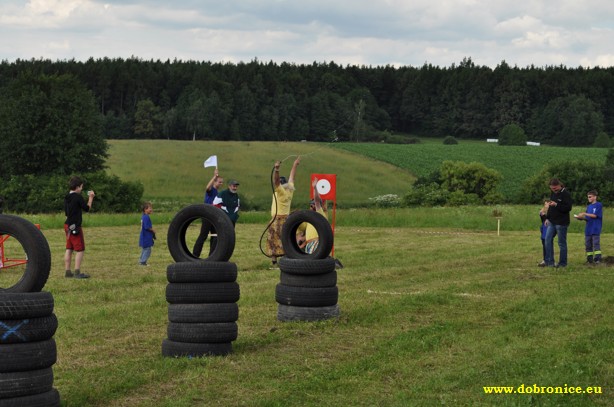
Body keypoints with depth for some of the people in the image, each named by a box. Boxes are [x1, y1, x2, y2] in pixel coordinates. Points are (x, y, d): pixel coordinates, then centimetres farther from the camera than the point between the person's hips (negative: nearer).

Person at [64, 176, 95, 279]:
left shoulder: (66, 198, 9)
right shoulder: (78, 197, -14)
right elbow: (87, 208, -6)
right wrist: (91, 198, 6)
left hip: (68, 225, 8)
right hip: (75, 226, -8)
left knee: (69, 249, 11)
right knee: (79, 249, -4)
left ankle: (67, 271, 12)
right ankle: (77, 272, -7)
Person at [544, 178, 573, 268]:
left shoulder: (566, 194, -13)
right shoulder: (553, 193, 11)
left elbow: (568, 208, -19)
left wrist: (556, 205, -26)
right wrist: (547, 218, 13)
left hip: (561, 223, -8)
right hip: (552, 222, 8)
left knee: (562, 243, 0)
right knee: (548, 239, 1)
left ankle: (563, 263, 9)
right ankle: (549, 261, 4)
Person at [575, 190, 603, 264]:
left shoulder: (598, 205, -4)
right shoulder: (589, 206, 16)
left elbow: (595, 215, -12)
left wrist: (584, 214, -12)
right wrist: (581, 217, -4)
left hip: (596, 229, -7)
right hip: (588, 229, 7)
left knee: (596, 244, -11)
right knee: (588, 245, 7)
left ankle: (597, 259, -13)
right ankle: (589, 259, 11)